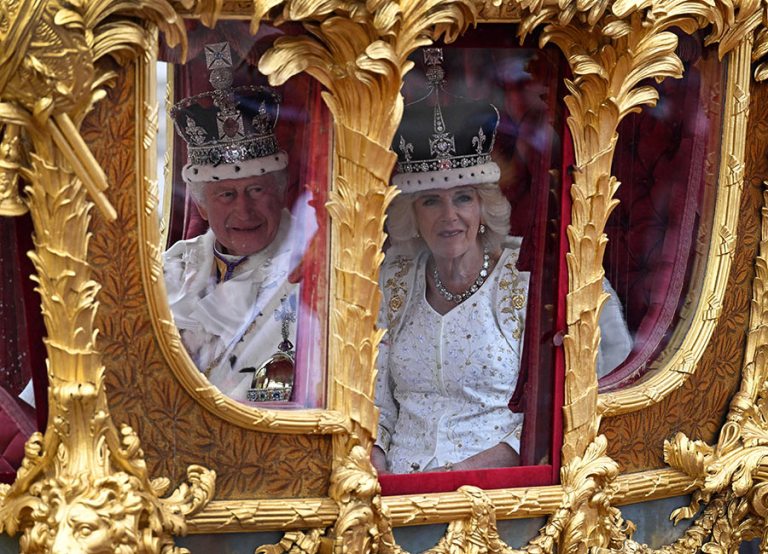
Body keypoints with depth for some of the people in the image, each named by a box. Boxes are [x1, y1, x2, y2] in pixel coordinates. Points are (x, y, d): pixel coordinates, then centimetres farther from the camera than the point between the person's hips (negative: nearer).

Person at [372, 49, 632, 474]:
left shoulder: (527, 278, -1)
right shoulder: (396, 279, 11)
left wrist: (476, 467, -16)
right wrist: (372, 459, -4)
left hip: (489, 493, -3)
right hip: (399, 487, 3)